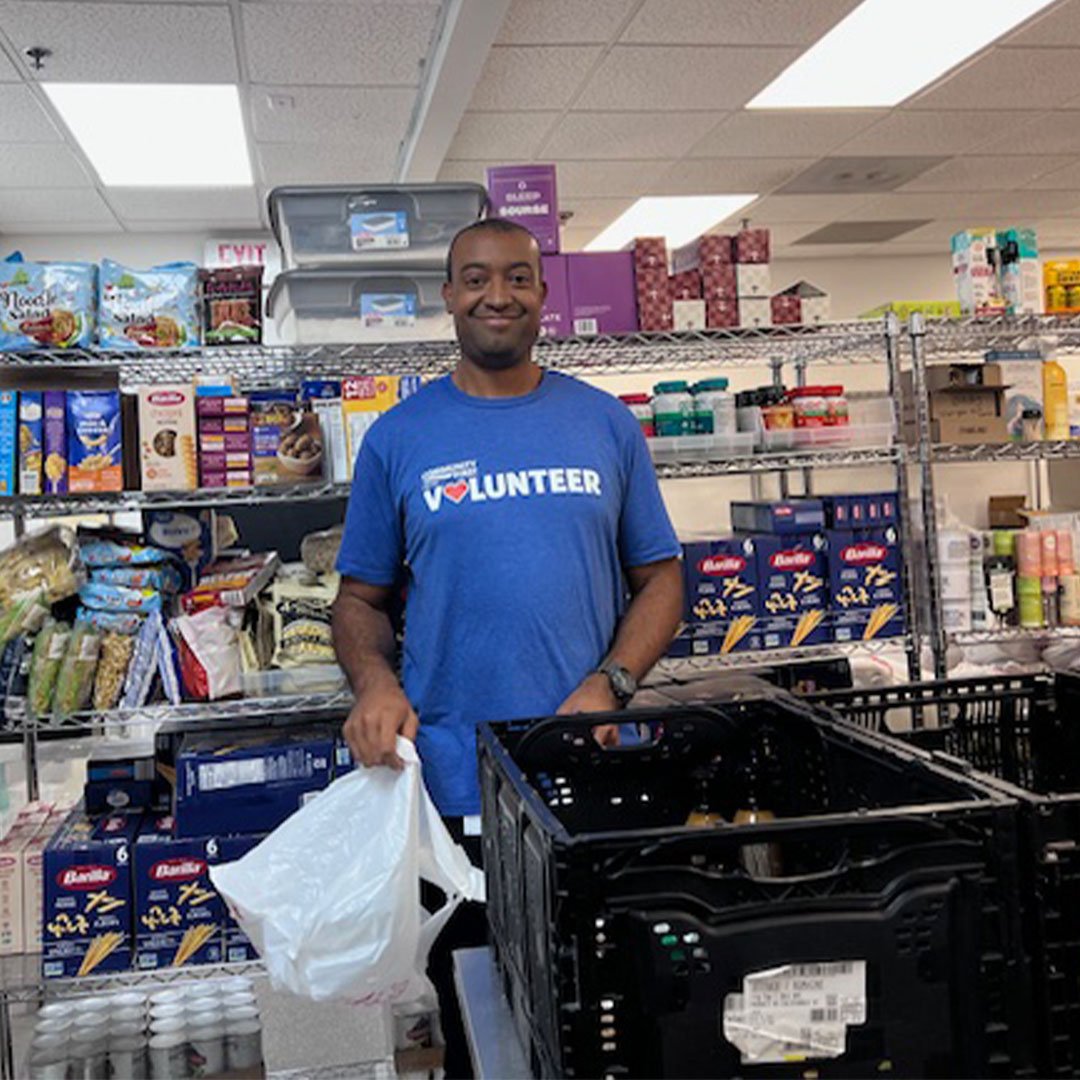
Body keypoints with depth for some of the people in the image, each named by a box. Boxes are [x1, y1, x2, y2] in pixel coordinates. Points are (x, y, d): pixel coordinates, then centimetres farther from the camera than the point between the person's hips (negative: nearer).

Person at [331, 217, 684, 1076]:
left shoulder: (606, 423, 5)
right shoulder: (399, 438, 3)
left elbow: (660, 577, 6)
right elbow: (361, 597, 7)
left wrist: (609, 686, -10)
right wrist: (374, 682, -13)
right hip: (453, 787, 0)